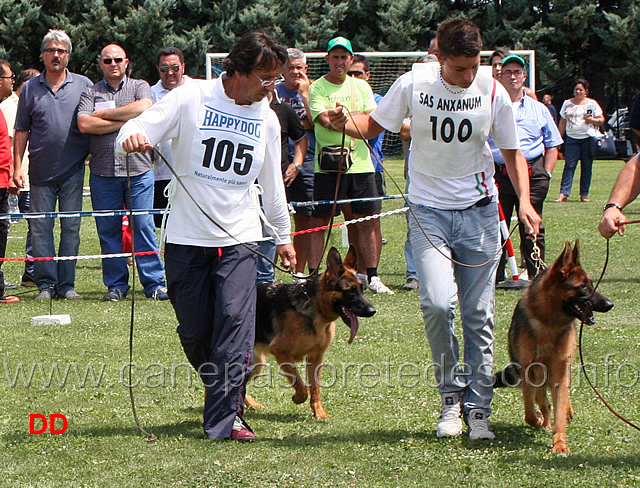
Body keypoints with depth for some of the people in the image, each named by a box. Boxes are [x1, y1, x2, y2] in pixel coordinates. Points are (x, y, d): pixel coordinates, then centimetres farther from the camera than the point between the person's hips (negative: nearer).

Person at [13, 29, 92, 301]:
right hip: (41, 171, 1)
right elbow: (21, 131, 7)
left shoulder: (84, 86, 5)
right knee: (40, 228, 1)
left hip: (73, 170, -1)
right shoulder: (30, 89, 7)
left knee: (71, 227, 2)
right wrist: (17, 167, 0)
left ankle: (66, 284, 7)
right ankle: (46, 283, 6)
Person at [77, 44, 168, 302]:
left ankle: (154, 283, 0)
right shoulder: (90, 93, 10)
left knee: (144, 226, -4)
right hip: (103, 172, 1)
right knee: (108, 229, 3)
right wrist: (125, 121, -7)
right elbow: (84, 124, -6)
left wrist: (104, 114, -5)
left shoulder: (140, 87, 10)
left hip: (138, 169, -1)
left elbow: (144, 108, -11)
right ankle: (116, 285, 11)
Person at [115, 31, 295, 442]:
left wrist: (284, 236, 26)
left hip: (239, 238, 2)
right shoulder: (192, 99, -6)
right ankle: (220, 391, 28)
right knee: (194, 331, 3)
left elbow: (272, 183, 19)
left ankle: (227, 417, -11)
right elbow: (137, 130, -9)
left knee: (235, 323, -13)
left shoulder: (267, 119, 7)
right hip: (187, 237, -2)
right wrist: (132, 137, -34)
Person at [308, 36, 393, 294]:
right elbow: (326, 121, -14)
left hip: (361, 164, 4)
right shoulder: (317, 88, 0)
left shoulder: (361, 87, 12)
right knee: (319, 223, -2)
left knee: (366, 222, 7)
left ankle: (372, 277, 14)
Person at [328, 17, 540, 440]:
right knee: (437, 303, -19)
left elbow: (512, 152, 6)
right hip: (429, 210, -1)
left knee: (479, 314, 3)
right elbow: (374, 124, 5)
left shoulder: (493, 92, -6)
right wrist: (345, 123, -17)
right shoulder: (414, 84, -9)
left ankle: (478, 408, 14)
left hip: (479, 211, 1)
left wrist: (524, 201, -8)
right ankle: (451, 393, 2)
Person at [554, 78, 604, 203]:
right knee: (569, 166, -9)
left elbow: (601, 121, 6)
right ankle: (563, 193, -14)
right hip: (572, 138, 1)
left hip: (588, 138, -1)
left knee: (587, 167, 1)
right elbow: (562, 123, 15)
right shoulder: (567, 104, 11)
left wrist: (591, 120, -14)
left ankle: (584, 194, 7)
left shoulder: (592, 104, 6)